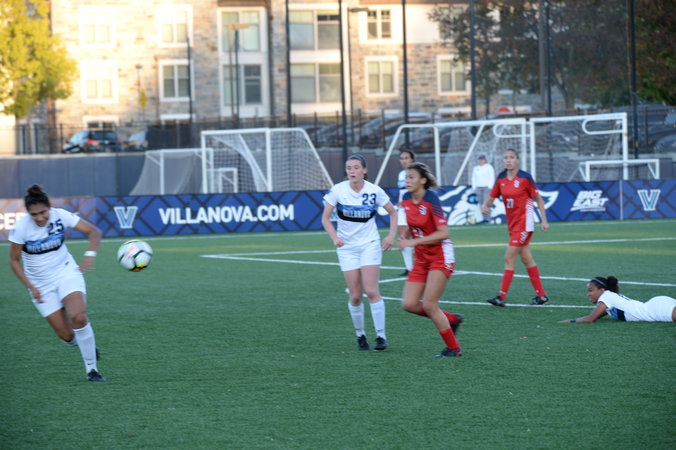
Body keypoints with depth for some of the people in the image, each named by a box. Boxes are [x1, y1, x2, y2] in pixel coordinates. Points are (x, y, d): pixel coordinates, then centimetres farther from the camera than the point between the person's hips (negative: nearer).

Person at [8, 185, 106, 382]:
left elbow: (94, 231, -8)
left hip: (66, 272, 0)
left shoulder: (60, 216, -16)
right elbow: (14, 261, -7)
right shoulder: (20, 227, -19)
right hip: (40, 283, 0)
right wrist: (31, 287, -14)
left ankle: (91, 369, -10)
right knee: (67, 336, -5)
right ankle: (85, 344, 33)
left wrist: (90, 255, -26)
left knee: (78, 317, -25)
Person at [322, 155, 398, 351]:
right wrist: (335, 237, -19)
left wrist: (391, 235, -5)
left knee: (371, 291, -13)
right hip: (347, 248, 1)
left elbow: (392, 212, 7)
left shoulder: (374, 191, -7)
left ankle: (381, 336, -6)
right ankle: (360, 335, 19)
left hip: (370, 245, -1)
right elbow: (325, 218, -3)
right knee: (355, 296, -1)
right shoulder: (338, 190, -8)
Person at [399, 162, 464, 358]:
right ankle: (451, 319, 19)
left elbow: (443, 233, -23)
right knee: (409, 304, -2)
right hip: (421, 258, 8)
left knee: (429, 305, -12)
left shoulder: (431, 200, -19)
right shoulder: (406, 200, 3)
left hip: (440, 255, -7)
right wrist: (405, 237, -1)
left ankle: (453, 348, 3)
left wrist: (414, 241, -25)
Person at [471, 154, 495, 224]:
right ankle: (484, 218, 2)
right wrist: (474, 188, 11)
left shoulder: (489, 167, 2)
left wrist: (490, 187, -10)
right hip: (478, 188, 5)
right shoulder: (475, 168, 18)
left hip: (487, 187, -5)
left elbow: (492, 177, -2)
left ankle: (487, 219, -18)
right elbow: (474, 178, 21)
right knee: (481, 203, 0)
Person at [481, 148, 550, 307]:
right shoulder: (501, 179, 4)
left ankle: (502, 297, -9)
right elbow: (491, 197, 6)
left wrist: (544, 220, -7)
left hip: (523, 223, -7)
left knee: (509, 258, -11)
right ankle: (541, 295, 18)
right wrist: (485, 205, -17)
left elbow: (538, 198, -5)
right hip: (512, 223, 7)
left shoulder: (525, 178, -11)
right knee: (526, 259, 10)